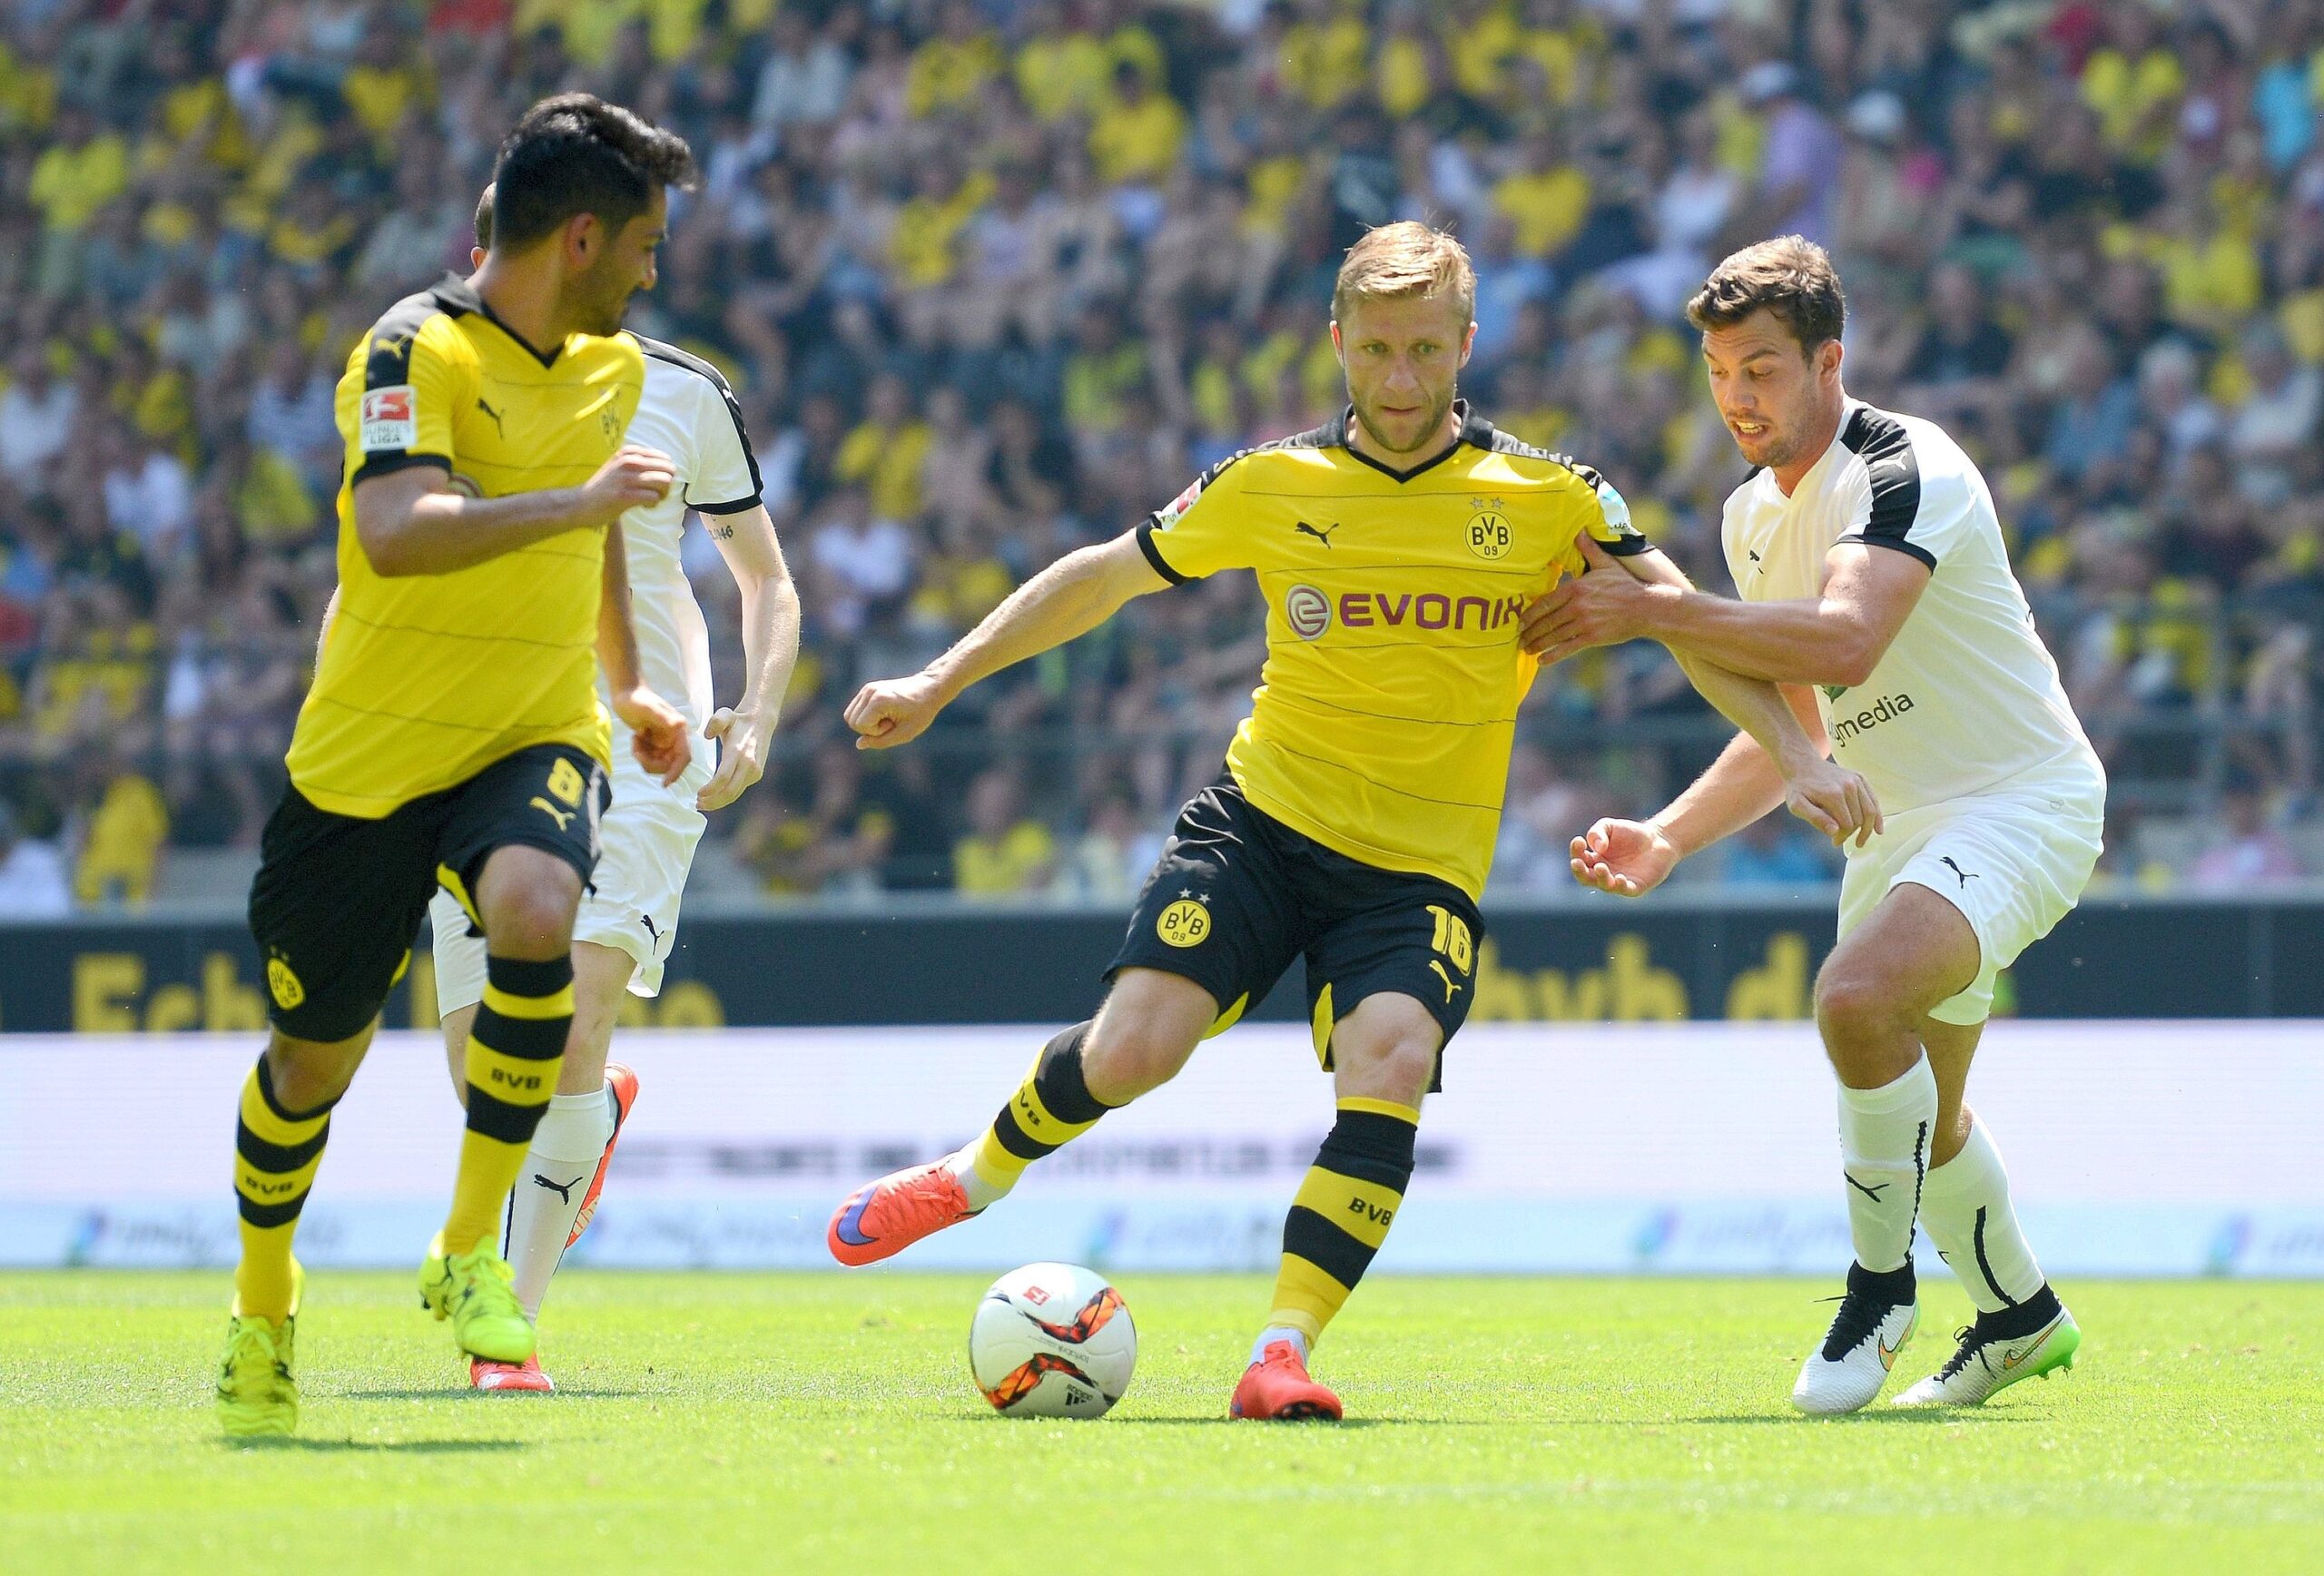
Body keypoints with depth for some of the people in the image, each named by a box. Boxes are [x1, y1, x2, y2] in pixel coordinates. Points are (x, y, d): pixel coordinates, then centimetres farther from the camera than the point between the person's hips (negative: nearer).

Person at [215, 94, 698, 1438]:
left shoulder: (612, 367, 7)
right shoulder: (419, 352, -15)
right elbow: (395, 533, -32)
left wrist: (629, 684, 33)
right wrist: (573, 502, -35)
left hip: (536, 737, 3)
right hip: (368, 754, -3)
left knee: (536, 913, -31)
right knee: (315, 1060, 8)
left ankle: (472, 1250, -16)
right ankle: (263, 1314, 36)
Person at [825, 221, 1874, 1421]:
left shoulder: (1546, 499, -3)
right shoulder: (1272, 487, 0)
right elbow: (1106, 576, 12)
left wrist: (1796, 755, -12)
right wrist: (938, 684, 12)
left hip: (1422, 869, 0)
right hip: (1263, 818, 1)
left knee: (1391, 1063, -28)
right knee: (1132, 1050, -18)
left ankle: (1281, 1353, -25)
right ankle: (975, 1175, 13)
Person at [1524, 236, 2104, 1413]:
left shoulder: (1905, 469, -20)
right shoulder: (1754, 517, 7)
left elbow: (1845, 643, -38)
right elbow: (1794, 724, 17)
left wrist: (1652, 612, -37)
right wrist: (1667, 838, 3)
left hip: (2019, 801, -9)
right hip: (1897, 824, 9)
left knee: (1858, 995, -33)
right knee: (1921, 1125, 18)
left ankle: (1882, 1285, -15)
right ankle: (2018, 1316, 43)